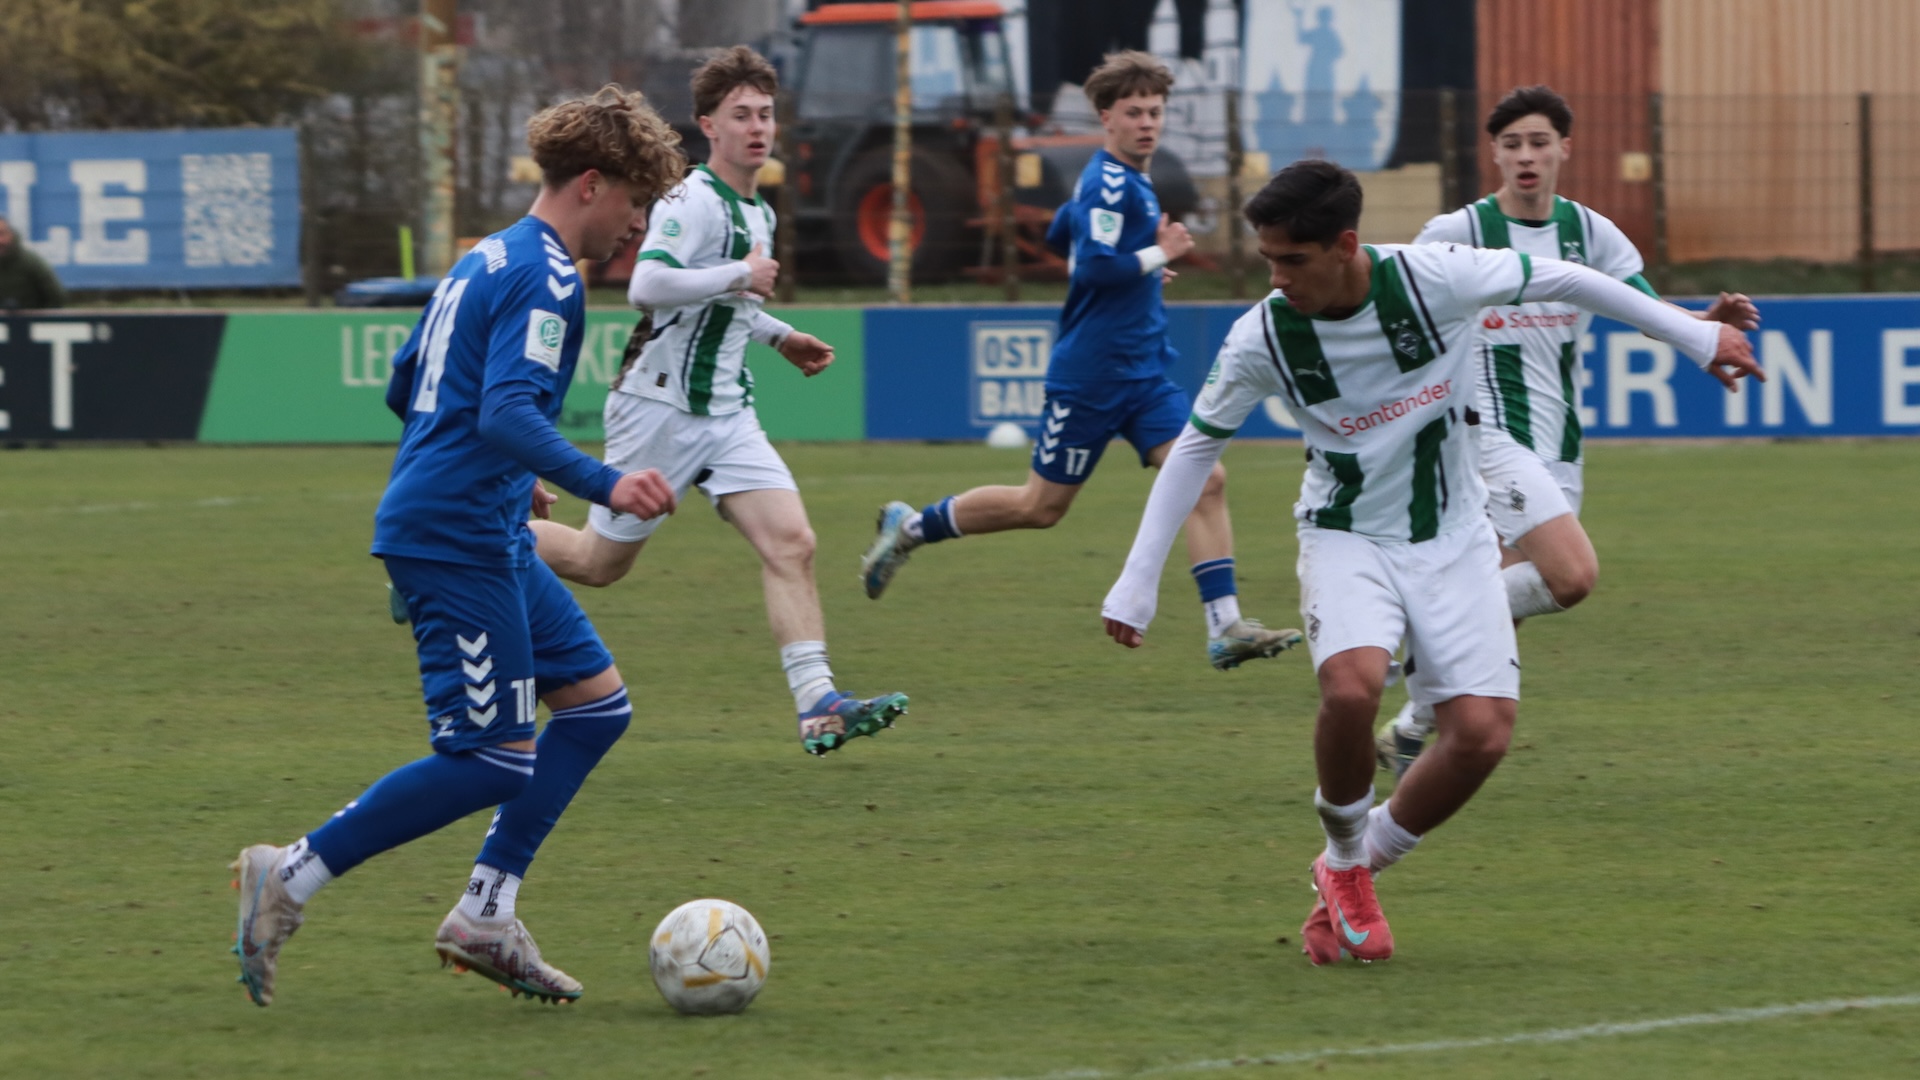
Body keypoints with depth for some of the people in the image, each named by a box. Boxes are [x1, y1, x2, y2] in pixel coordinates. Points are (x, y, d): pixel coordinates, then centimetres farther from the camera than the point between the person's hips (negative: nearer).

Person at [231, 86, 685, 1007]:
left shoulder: (484, 262, 18)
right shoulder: (545, 277, -13)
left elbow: (404, 390, 26)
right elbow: (507, 413, -26)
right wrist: (604, 486, -35)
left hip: (489, 538, 11)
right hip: (458, 540, -11)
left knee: (597, 701, 11)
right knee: (492, 759, -9)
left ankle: (486, 916, 10)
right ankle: (290, 877, -4)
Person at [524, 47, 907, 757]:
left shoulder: (757, 212, 13)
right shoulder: (693, 201, -17)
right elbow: (647, 286, -33)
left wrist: (778, 336, 22)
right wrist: (741, 276, -25)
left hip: (725, 414, 7)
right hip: (660, 407, -7)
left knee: (791, 544, -10)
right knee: (600, 562, 6)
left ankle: (818, 706, -16)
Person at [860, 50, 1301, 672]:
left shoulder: (1127, 180, 13)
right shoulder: (1111, 184, -17)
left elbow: (1059, 235, 27)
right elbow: (1095, 267, -29)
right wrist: (1159, 254, -16)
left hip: (1145, 374, 9)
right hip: (1091, 379, -9)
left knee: (1206, 480, -7)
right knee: (1041, 506, 3)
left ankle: (1225, 627, -11)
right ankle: (909, 528, 22)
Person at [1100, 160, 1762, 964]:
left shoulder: (1434, 279, -20)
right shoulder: (1262, 339, -16)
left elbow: (1562, 280, -5)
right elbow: (1197, 446, 0)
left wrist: (1696, 337, 2)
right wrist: (1137, 582, -2)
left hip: (1452, 542, 1)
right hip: (1347, 539, -1)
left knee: (1481, 732, -13)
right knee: (1351, 688, -30)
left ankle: (1356, 869, 12)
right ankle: (1345, 863, -2)